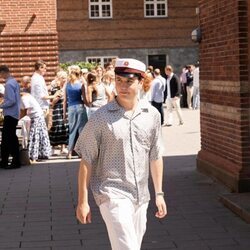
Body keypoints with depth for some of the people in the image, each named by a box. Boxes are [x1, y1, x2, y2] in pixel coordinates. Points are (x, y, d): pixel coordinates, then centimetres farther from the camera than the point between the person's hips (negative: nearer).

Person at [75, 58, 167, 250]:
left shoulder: (152, 114, 4)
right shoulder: (101, 117, -8)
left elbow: (155, 157, 13)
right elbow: (86, 161, -5)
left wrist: (159, 193, 13)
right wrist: (83, 201, -5)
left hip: (141, 197, 5)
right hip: (113, 195, -5)